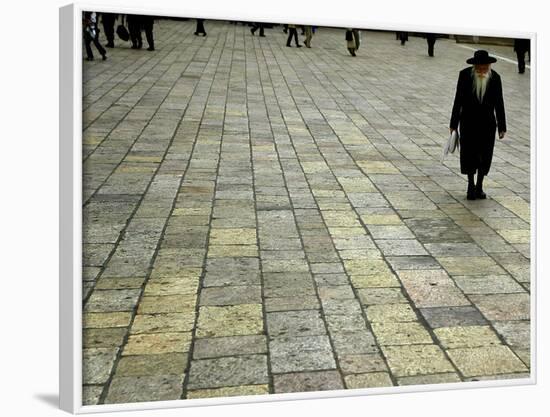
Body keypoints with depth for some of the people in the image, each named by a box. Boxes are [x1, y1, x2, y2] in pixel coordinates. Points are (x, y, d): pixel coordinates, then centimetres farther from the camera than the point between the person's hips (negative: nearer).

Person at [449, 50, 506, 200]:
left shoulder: (495, 77, -7)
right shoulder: (465, 75, -10)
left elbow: (499, 103, 0)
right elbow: (458, 100, -4)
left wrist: (502, 127, 2)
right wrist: (454, 124, -3)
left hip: (487, 123, 1)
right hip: (468, 122, -1)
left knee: (484, 155, 3)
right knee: (468, 154, -1)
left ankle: (479, 186, 19)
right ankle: (471, 185, 18)